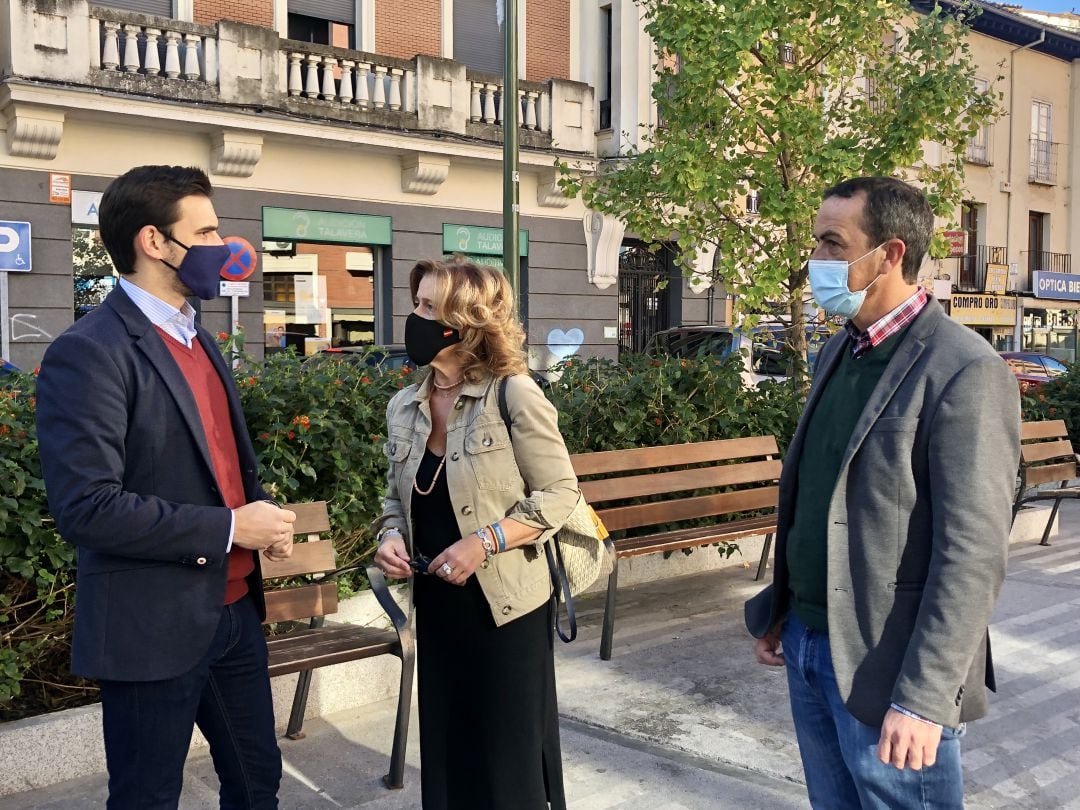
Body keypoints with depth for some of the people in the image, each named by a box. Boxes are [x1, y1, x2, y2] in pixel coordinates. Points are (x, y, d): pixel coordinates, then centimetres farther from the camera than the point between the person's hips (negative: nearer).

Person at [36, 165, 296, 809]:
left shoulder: (199, 340, 12)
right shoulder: (90, 353, -17)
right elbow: (85, 507, -24)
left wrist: (264, 514, 0)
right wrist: (227, 528, -20)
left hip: (235, 609, 8)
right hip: (155, 628, -8)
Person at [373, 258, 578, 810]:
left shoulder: (513, 394, -14)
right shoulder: (403, 407, 4)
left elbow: (559, 493, -12)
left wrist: (484, 541, -21)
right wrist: (392, 536, -5)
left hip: (504, 603, -5)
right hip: (436, 603, 5)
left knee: (510, 756, 8)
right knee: (447, 746, 16)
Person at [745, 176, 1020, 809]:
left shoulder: (966, 371, -17)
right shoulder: (838, 352, 9)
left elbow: (974, 553, -20)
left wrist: (924, 699, -20)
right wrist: (780, 608, 15)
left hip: (885, 668, -7)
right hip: (807, 646, 8)